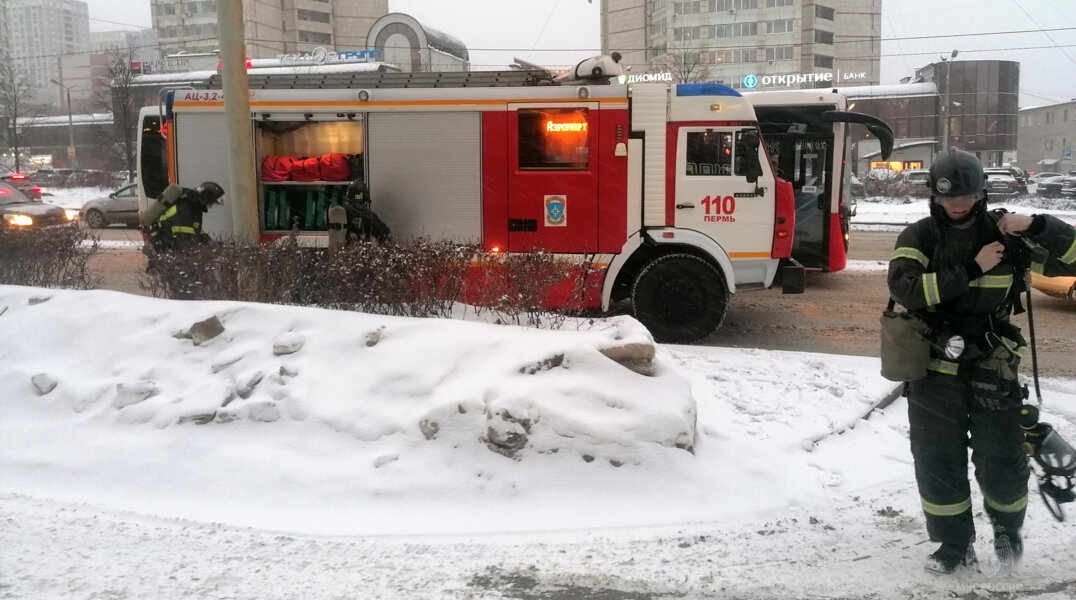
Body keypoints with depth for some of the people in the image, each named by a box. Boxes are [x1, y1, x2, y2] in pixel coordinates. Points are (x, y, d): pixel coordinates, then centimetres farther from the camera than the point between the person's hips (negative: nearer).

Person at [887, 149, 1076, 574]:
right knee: (938, 462, 7)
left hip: (992, 367, 0)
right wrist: (970, 271, -23)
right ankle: (955, 544, 25)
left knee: (1001, 460, 8)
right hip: (935, 368, 0)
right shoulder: (920, 237, -5)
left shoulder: (1004, 232, -2)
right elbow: (903, 288, -20)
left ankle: (1007, 526, 38)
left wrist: (1037, 227, -21)